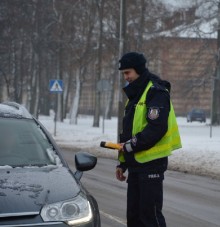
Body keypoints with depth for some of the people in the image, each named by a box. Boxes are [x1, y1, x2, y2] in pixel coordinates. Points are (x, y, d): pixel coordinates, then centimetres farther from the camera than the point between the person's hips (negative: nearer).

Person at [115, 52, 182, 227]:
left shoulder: (156, 92, -11)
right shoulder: (135, 95, 19)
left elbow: (156, 128, -23)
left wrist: (132, 145, -18)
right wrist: (122, 163, 21)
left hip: (151, 162, -9)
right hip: (136, 163, 9)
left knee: (150, 213, -9)